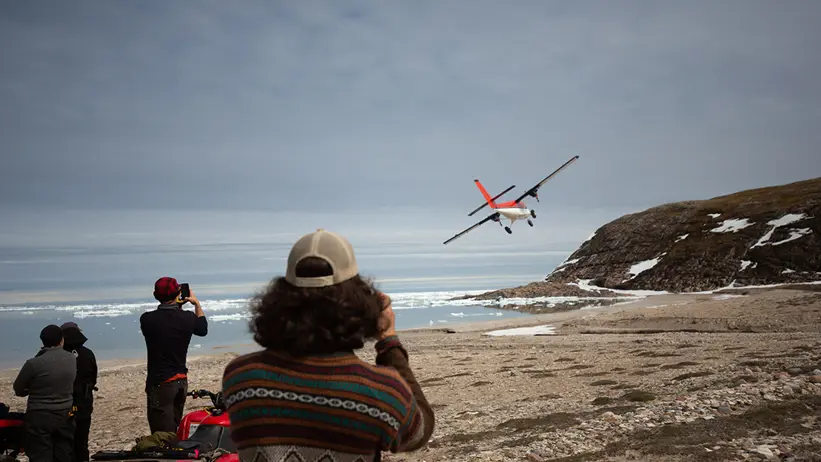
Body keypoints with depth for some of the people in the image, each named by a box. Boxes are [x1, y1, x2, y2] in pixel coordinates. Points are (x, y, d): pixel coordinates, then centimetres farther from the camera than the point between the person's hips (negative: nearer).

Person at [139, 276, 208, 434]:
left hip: (160, 383, -5)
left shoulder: (147, 319, -14)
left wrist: (175, 305, 16)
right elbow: (203, 329, 18)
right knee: (175, 430, 21)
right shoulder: (188, 318, -5)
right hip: (182, 381, 5)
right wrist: (197, 304, 26)